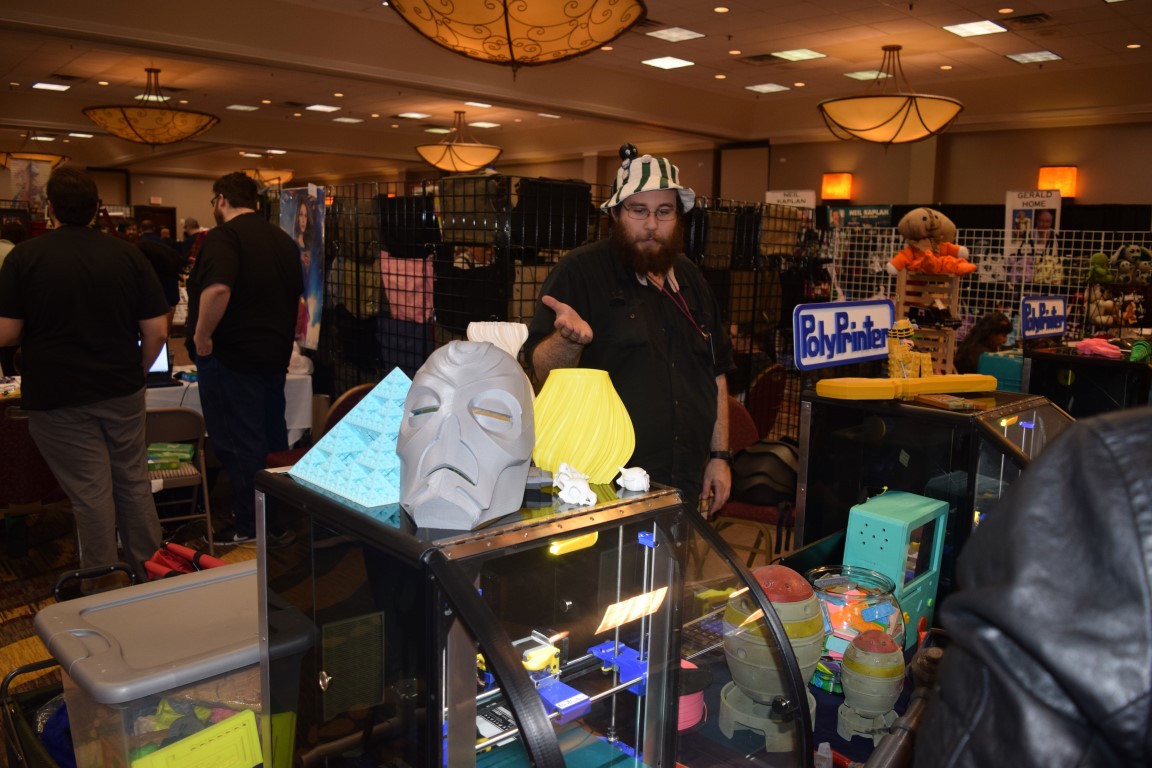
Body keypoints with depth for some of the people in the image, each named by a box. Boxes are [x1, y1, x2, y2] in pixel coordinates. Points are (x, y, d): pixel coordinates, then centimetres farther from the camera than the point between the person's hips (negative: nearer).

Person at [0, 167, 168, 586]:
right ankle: (150, 573, 24)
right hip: (122, 392, 2)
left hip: (58, 395, -2)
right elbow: (156, 331, -4)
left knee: (90, 492, 4)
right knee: (134, 482, 14)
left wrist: (43, 328, 14)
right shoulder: (128, 254, -1)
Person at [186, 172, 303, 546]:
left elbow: (217, 288, -32)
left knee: (239, 444, -1)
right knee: (272, 437, 16)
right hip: (274, 355, 8)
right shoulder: (283, 240, 12)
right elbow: (296, 295, 21)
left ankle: (248, 527, 6)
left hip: (231, 356, -8)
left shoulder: (223, 236, -14)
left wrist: (202, 336, -20)